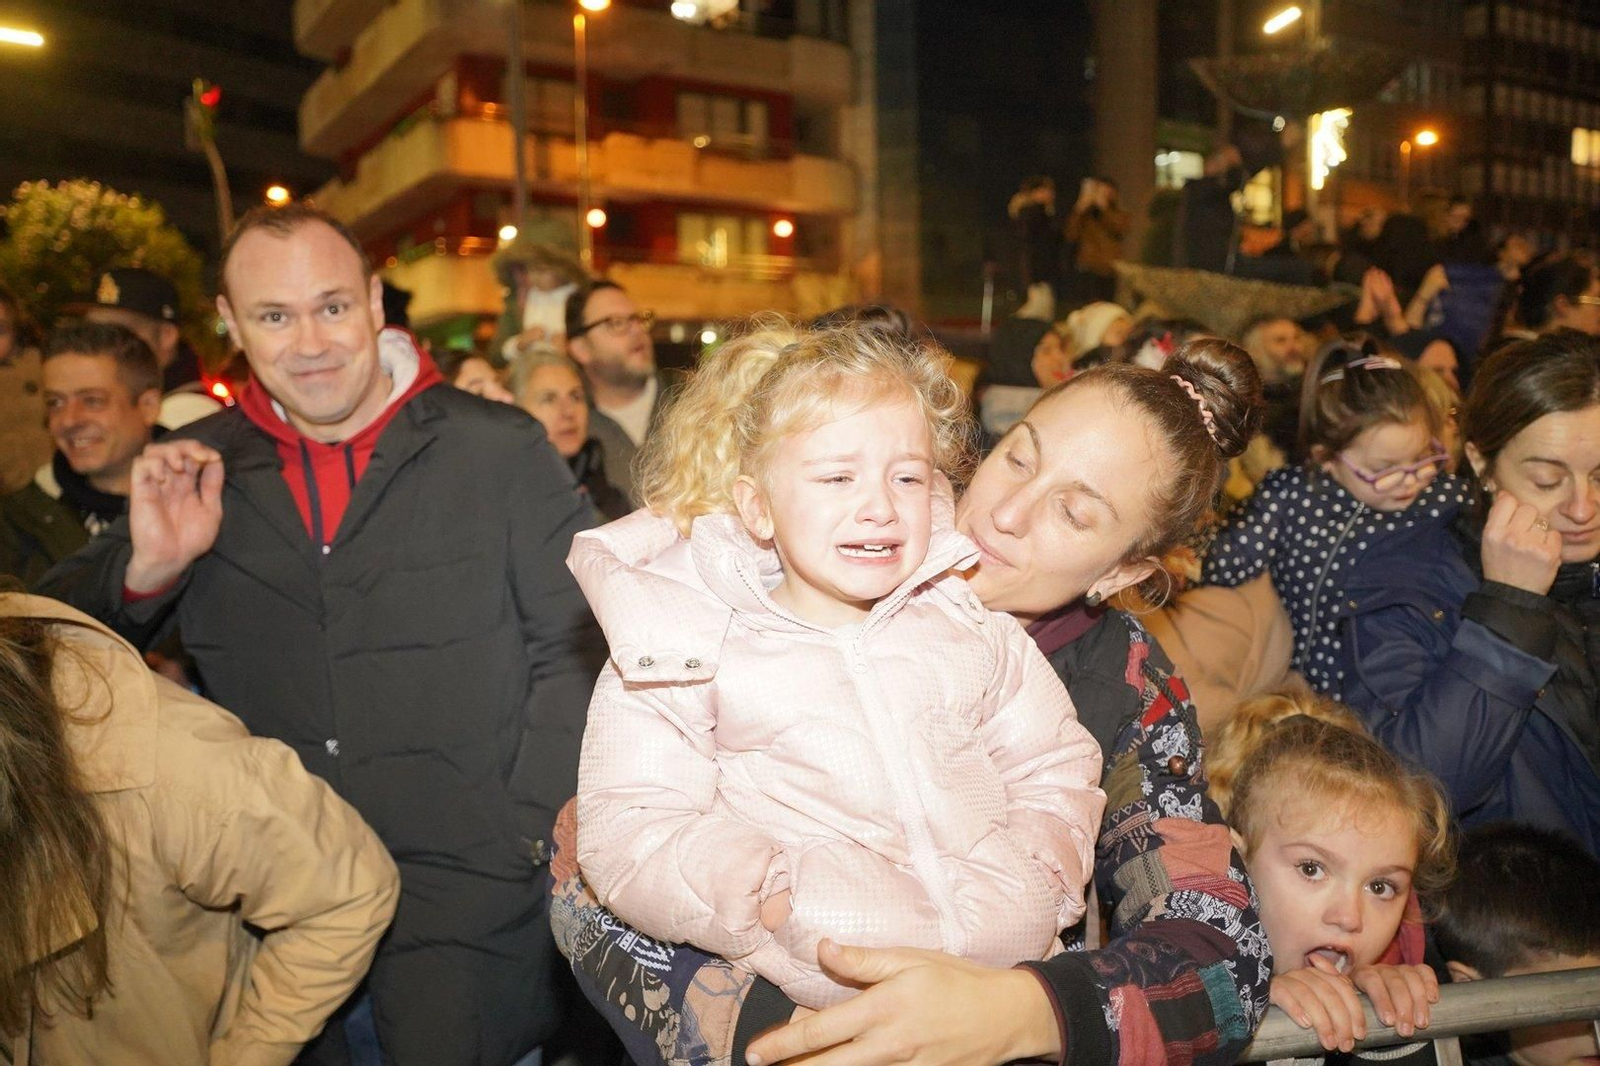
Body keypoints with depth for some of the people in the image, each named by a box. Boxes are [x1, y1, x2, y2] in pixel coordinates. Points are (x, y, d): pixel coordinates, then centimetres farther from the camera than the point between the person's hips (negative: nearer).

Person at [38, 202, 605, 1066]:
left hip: (461, 874, -3)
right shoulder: (195, 473, 4)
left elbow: (574, 649, -2)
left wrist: (533, 832, -10)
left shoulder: (503, 451, -6)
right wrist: (148, 567, -12)